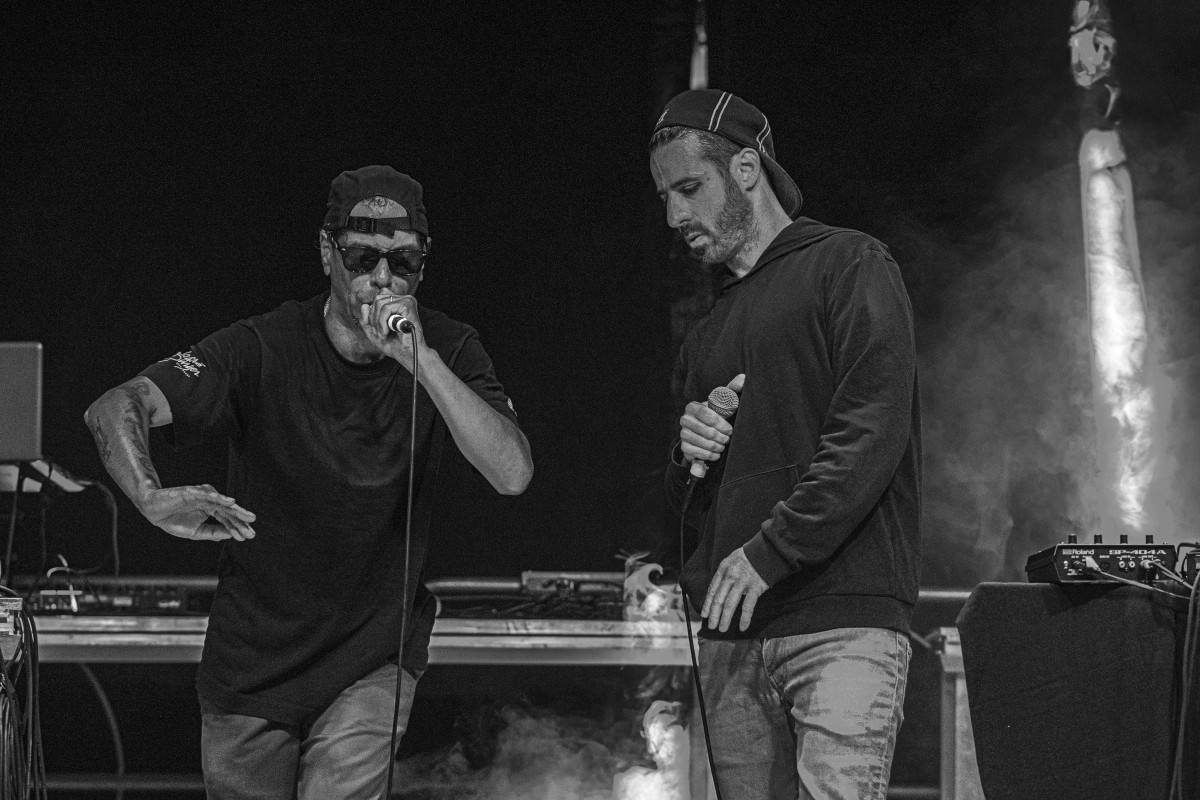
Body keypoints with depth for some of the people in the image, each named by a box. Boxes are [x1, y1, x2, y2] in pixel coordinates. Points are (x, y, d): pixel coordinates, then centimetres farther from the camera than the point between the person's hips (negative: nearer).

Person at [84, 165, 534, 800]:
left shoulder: (448, 352, -8)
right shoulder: (264, 351, -14)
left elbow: (512, 474, -22)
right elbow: (115, 410, -25)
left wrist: (421, 360, -31)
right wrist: (153, 499, -46)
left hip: (375, 657, 0)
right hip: (252, 663, 1)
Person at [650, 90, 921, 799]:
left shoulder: (850, 267, 2)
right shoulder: (710, 330, 26)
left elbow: (871, 435, -11)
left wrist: (770, 553, -17)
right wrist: (690, 456, 7)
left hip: (842, 623, -7)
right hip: (733, 635, 7)